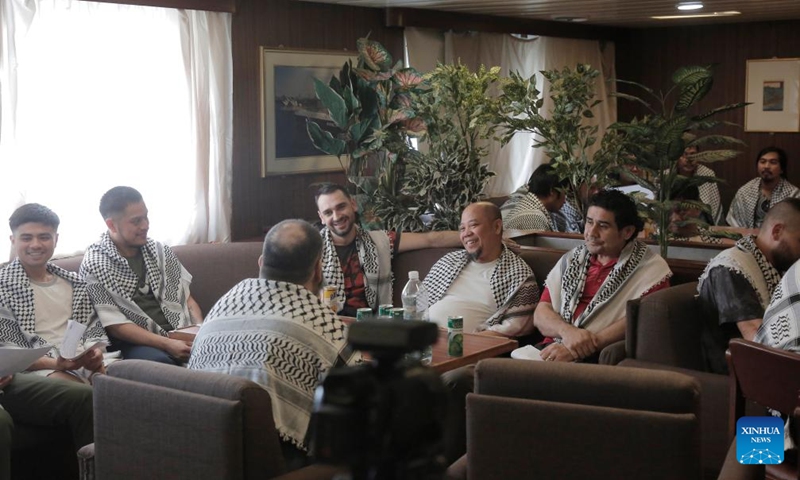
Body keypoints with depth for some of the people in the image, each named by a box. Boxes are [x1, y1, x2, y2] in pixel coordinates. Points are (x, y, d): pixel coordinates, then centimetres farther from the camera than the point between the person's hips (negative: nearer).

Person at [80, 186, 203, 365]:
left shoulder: (160, 251, 13)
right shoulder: (94, 264, -3)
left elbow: (186, 298, 17)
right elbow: (114, 325, -9)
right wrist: (167, 344, -20)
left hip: (179, 336, 4)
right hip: (136, 343, -4)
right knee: (161, 362, -38)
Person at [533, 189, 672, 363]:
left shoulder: (651, 268, 1)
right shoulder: (571, 260, 17)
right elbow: (540, 314, 11)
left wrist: (579, 350, -20)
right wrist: (567, 331, -13)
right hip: (555, 349, 5)